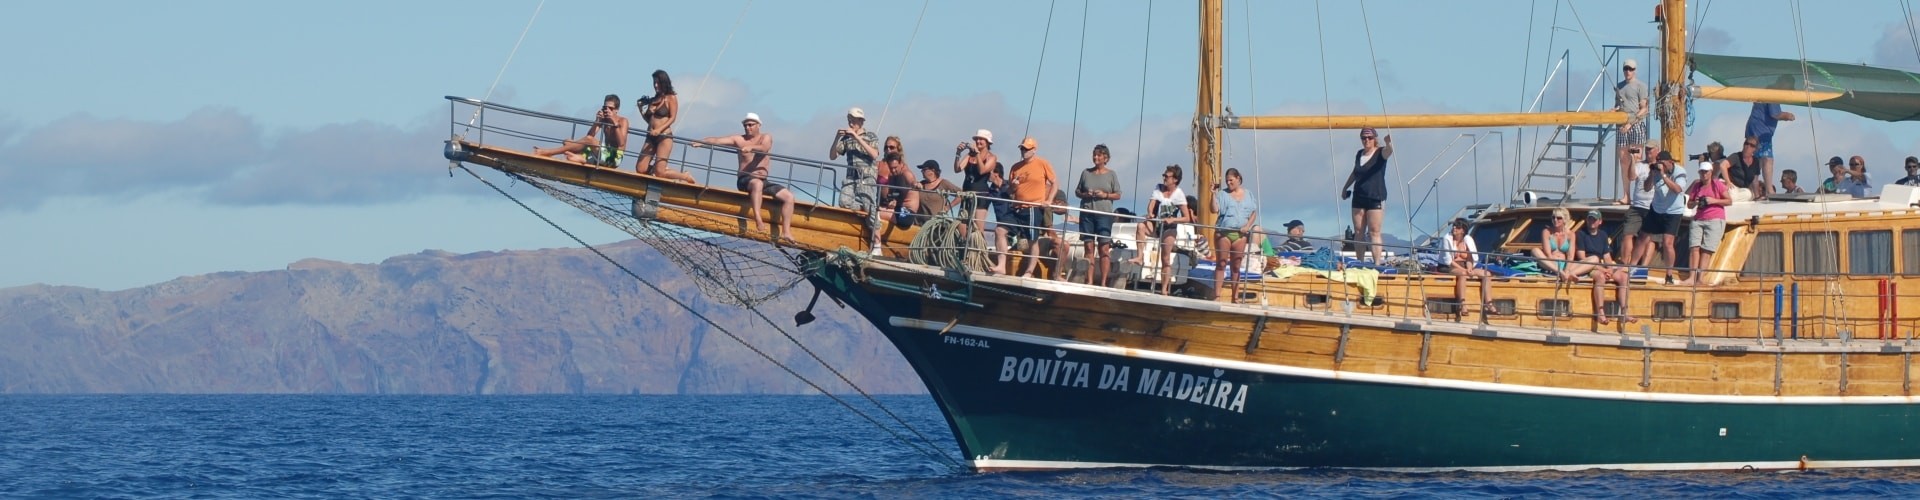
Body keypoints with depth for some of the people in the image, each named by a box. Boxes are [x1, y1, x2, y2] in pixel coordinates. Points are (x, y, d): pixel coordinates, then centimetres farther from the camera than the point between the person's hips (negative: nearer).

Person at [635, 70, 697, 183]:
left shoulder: (671, 98, -1)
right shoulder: (653, 100, 15)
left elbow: (672, 118, -8)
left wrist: (659, 129, -20)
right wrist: (641, 108, 4)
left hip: (664, 137, -6)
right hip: (651, 138, 6)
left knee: (660, 172, -14)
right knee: (641, 169, -4)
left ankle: (686, 177, 8)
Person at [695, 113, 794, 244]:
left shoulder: (766, 137, 8)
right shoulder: (739, 139, 6)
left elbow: (764, 148, -16)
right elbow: (717, 140, -4)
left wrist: (751, 148, -36)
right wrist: (700, 142, -22)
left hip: (763, 180, 3)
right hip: (745, 179, -3)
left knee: (789, 196, -13)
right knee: (757, 183, -40)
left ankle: (786, 232, -18)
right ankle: (758, 219, -52)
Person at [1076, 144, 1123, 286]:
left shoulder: (1111, 175, 6)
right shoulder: (1086, 173, 11)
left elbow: (1118, 195, 6)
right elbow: (1077, 191, 15)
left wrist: (1105, 195, -11)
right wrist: (1084, 194, -6)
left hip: (1104, 214, -2)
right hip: (1087, 214, 2)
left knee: (1104, 249, -6)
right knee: (1089, 248, 1)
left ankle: (1103, 282, -6)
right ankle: (1089, 281, 2)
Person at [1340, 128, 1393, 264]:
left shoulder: (1380, 153, -6)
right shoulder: (1359, 154, 11)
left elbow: (1389, 151, -30)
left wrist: (1389, 143, -51)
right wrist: (1346, 187, 32)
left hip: (1375, 198, -6)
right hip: (1359, 197, 6)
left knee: (1374, 232, -9)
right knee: (1359, 232, 5)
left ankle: (1377, 263, -11)